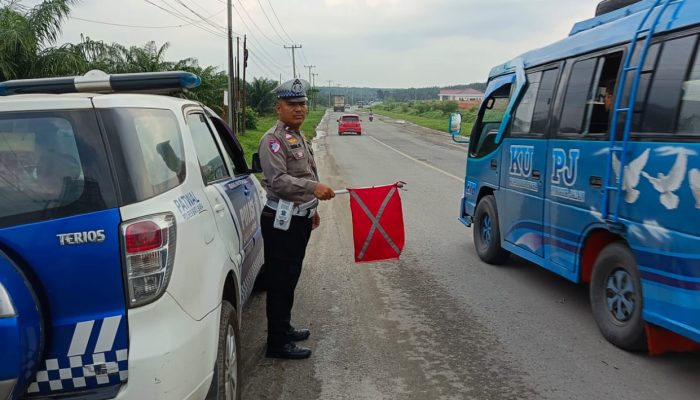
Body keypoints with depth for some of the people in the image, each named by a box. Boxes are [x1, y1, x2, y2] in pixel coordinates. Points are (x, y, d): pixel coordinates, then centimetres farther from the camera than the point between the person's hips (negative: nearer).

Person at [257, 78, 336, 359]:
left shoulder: (298, 136, 17)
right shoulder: (274, 139, -15)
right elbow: (278, 180, -27)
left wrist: (312, 208, 28)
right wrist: (313, 187, -36)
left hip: (299, 219, 10)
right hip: (282, 221, -10)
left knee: (290, 278, 19)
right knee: (281, 281, -5)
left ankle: (284, 328, 33)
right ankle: (278, 343, 3)